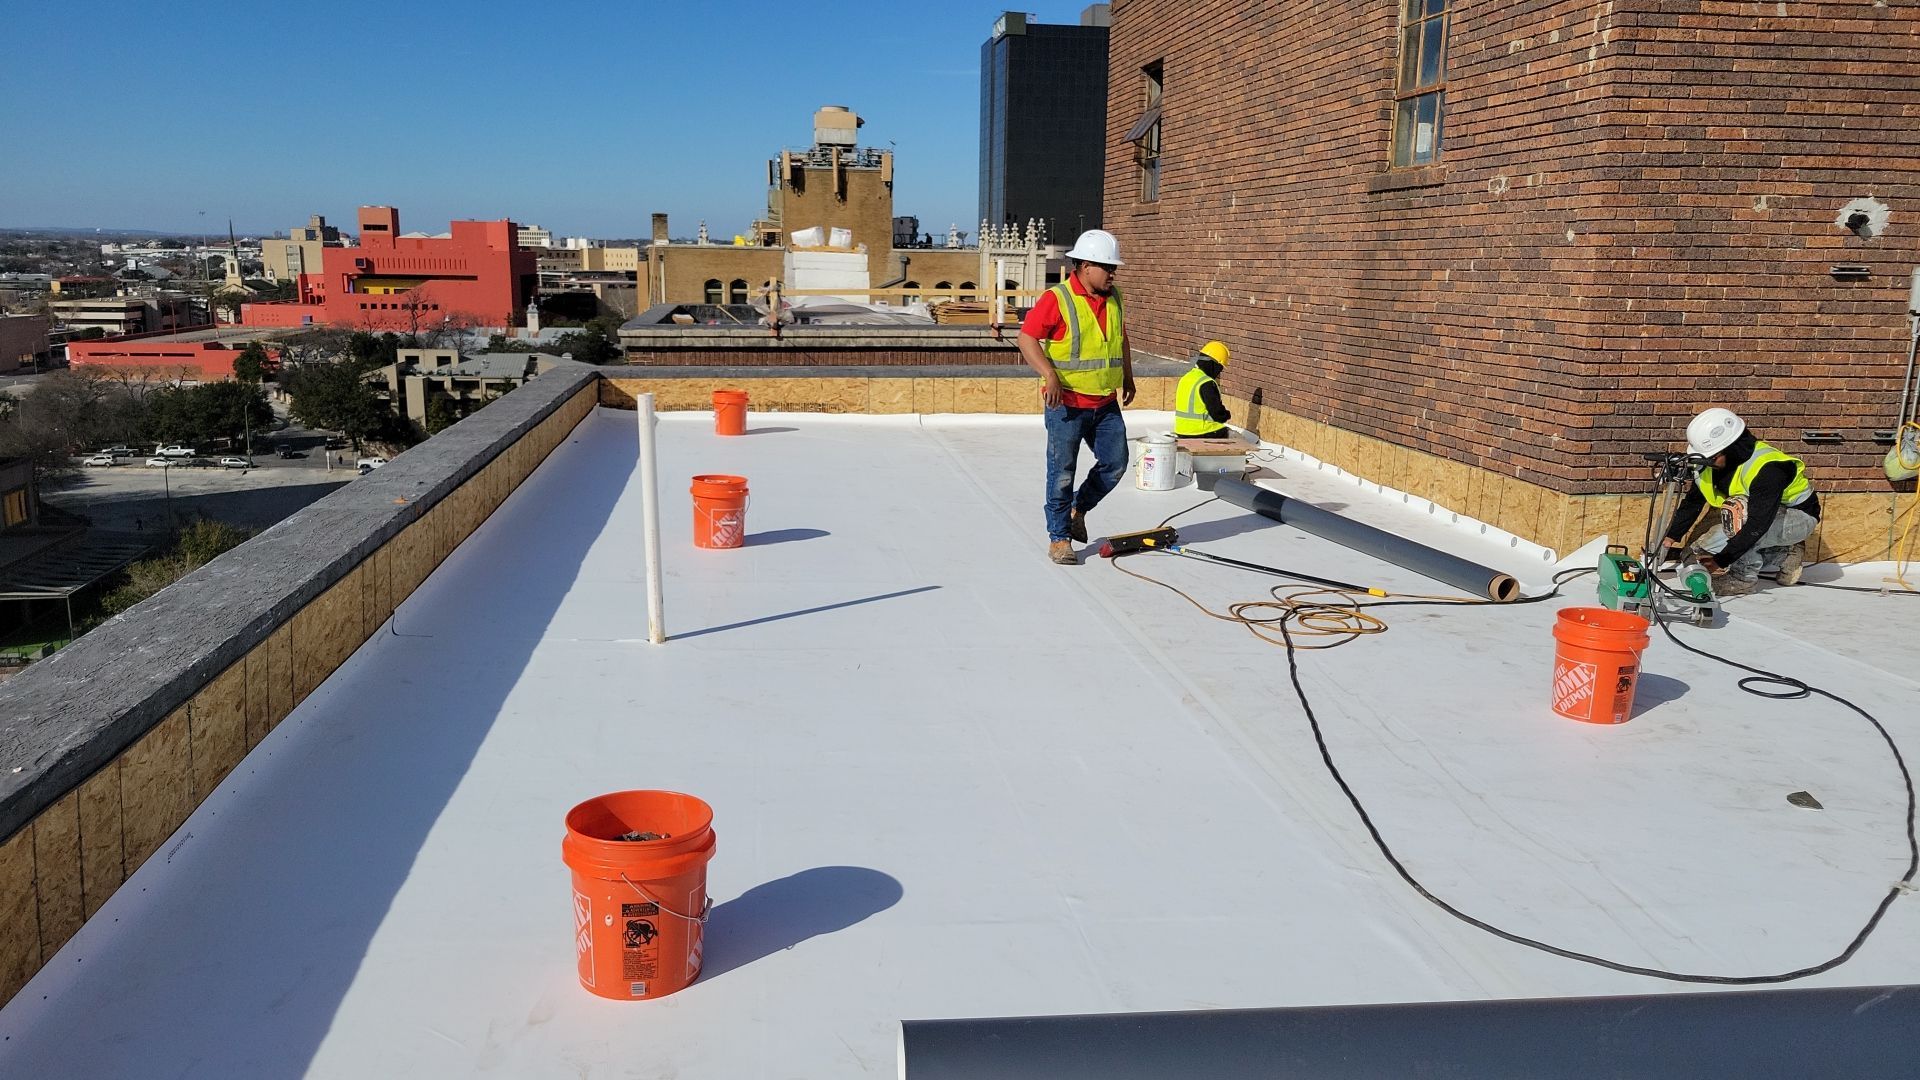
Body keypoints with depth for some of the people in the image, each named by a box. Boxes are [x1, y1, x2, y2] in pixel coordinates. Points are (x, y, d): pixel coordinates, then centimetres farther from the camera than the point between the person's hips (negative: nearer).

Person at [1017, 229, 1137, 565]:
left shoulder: (1113, 299, 9)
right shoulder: (1056, 299, -13)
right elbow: (1027, 338, -16)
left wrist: (1127, 377, 22)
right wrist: (1050, 377, -26)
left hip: (1106, 403, 6)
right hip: (1066, 403, -6)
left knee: (1115, 463, 7)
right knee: (1062, 472, -1)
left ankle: (1078, 509, 30)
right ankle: (1059, 538, 11)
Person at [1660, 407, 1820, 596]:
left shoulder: (1766, 469, -35)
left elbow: (1758, 525, -38)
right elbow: (1692, 501, 0)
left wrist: (1723, 560, -36)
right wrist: (1672, 536, -9)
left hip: (1799, 516, -9)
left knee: (1736, 509, -36)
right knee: (1704, 549, -4)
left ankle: (1744, 577, -19)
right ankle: (1783, 555, 7)